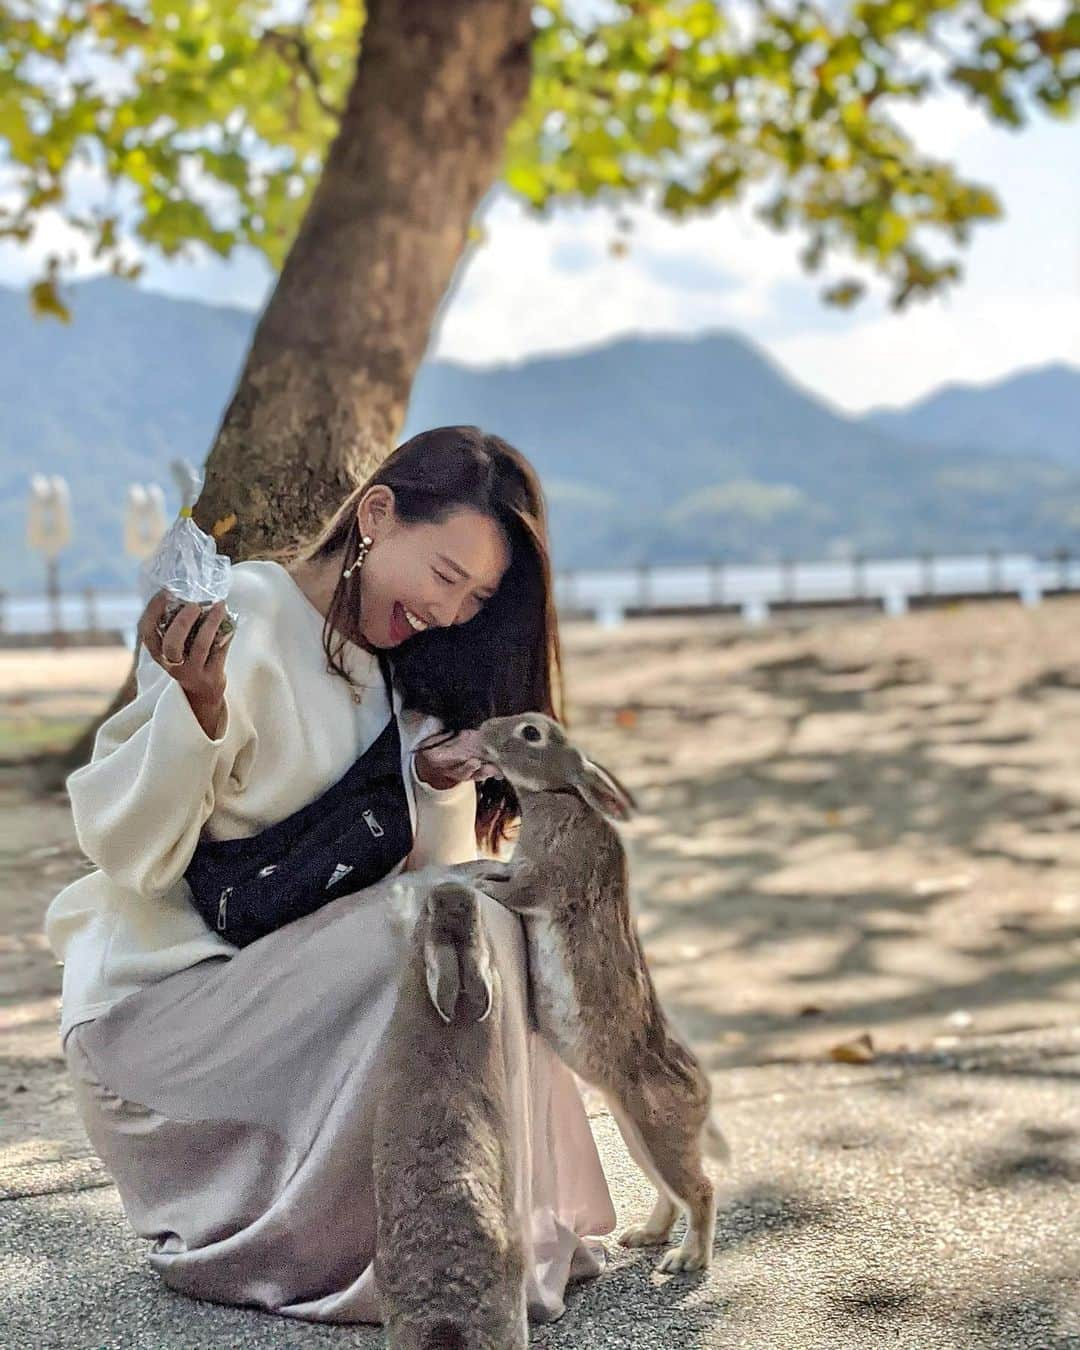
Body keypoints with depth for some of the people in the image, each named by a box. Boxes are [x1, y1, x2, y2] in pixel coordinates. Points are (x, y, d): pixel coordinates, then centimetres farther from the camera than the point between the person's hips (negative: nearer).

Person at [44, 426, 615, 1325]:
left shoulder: (399, 669, 8)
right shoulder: (240, 620, -16)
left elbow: (439, 867, 6)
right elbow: (124, 849, -18)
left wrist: (443, 788, -15)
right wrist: (197, 710, -34)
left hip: (297, 975, 8)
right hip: (156, 1000, -7)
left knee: (488, 924, -11)